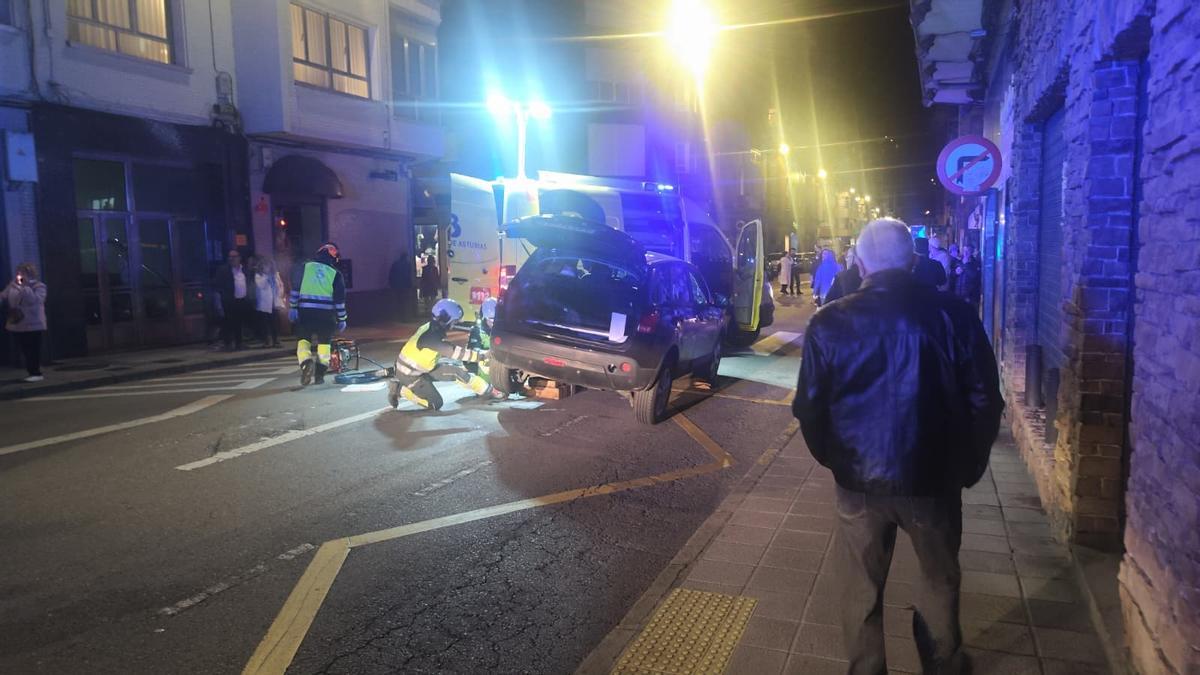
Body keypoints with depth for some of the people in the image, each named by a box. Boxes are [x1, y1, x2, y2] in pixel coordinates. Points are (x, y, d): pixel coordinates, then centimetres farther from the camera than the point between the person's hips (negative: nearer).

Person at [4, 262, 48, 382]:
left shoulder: (39, 286, -3)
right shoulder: (13, 286, 12)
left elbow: (34, 300, -19)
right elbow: (4, 298, 7)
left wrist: (25, 286, -18)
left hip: (33, 324, -5)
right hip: (18, 324, 6)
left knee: (34, 350, -5)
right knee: (25, 350, 8)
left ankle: (36, 373, -1)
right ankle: (32, 373, 14)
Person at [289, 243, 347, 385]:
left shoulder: (304, 268, 6)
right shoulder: (335, 274, 4)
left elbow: (295, 288, 1)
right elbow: (339, 299, 2)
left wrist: (293, 307, 3)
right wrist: (341, 319, 7)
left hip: (305, 311, 0)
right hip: (326, 313, 0)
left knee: (303, 339, 9)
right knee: (324, 343, 12)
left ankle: (306, 363, -17)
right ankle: (320, 374, 9)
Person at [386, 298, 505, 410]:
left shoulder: (432, 328, -3)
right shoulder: (431, 337, -31)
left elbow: (448, 350, 7)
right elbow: (456, 353, -28)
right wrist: (482, 355, -22)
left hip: (422, 367, 9)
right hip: (410, 374, -9)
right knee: (435, 404, -5)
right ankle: (399, 389, 0)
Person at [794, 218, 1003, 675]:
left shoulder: (829, 322, -10)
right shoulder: (953, 315, -10)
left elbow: (809, 408, -4)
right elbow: (985, 402, -3)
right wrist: (968, 466, 11)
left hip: (858, 479, -1)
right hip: (934, 476, 1)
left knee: (861, 589, 17)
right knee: (940, 579, 25)